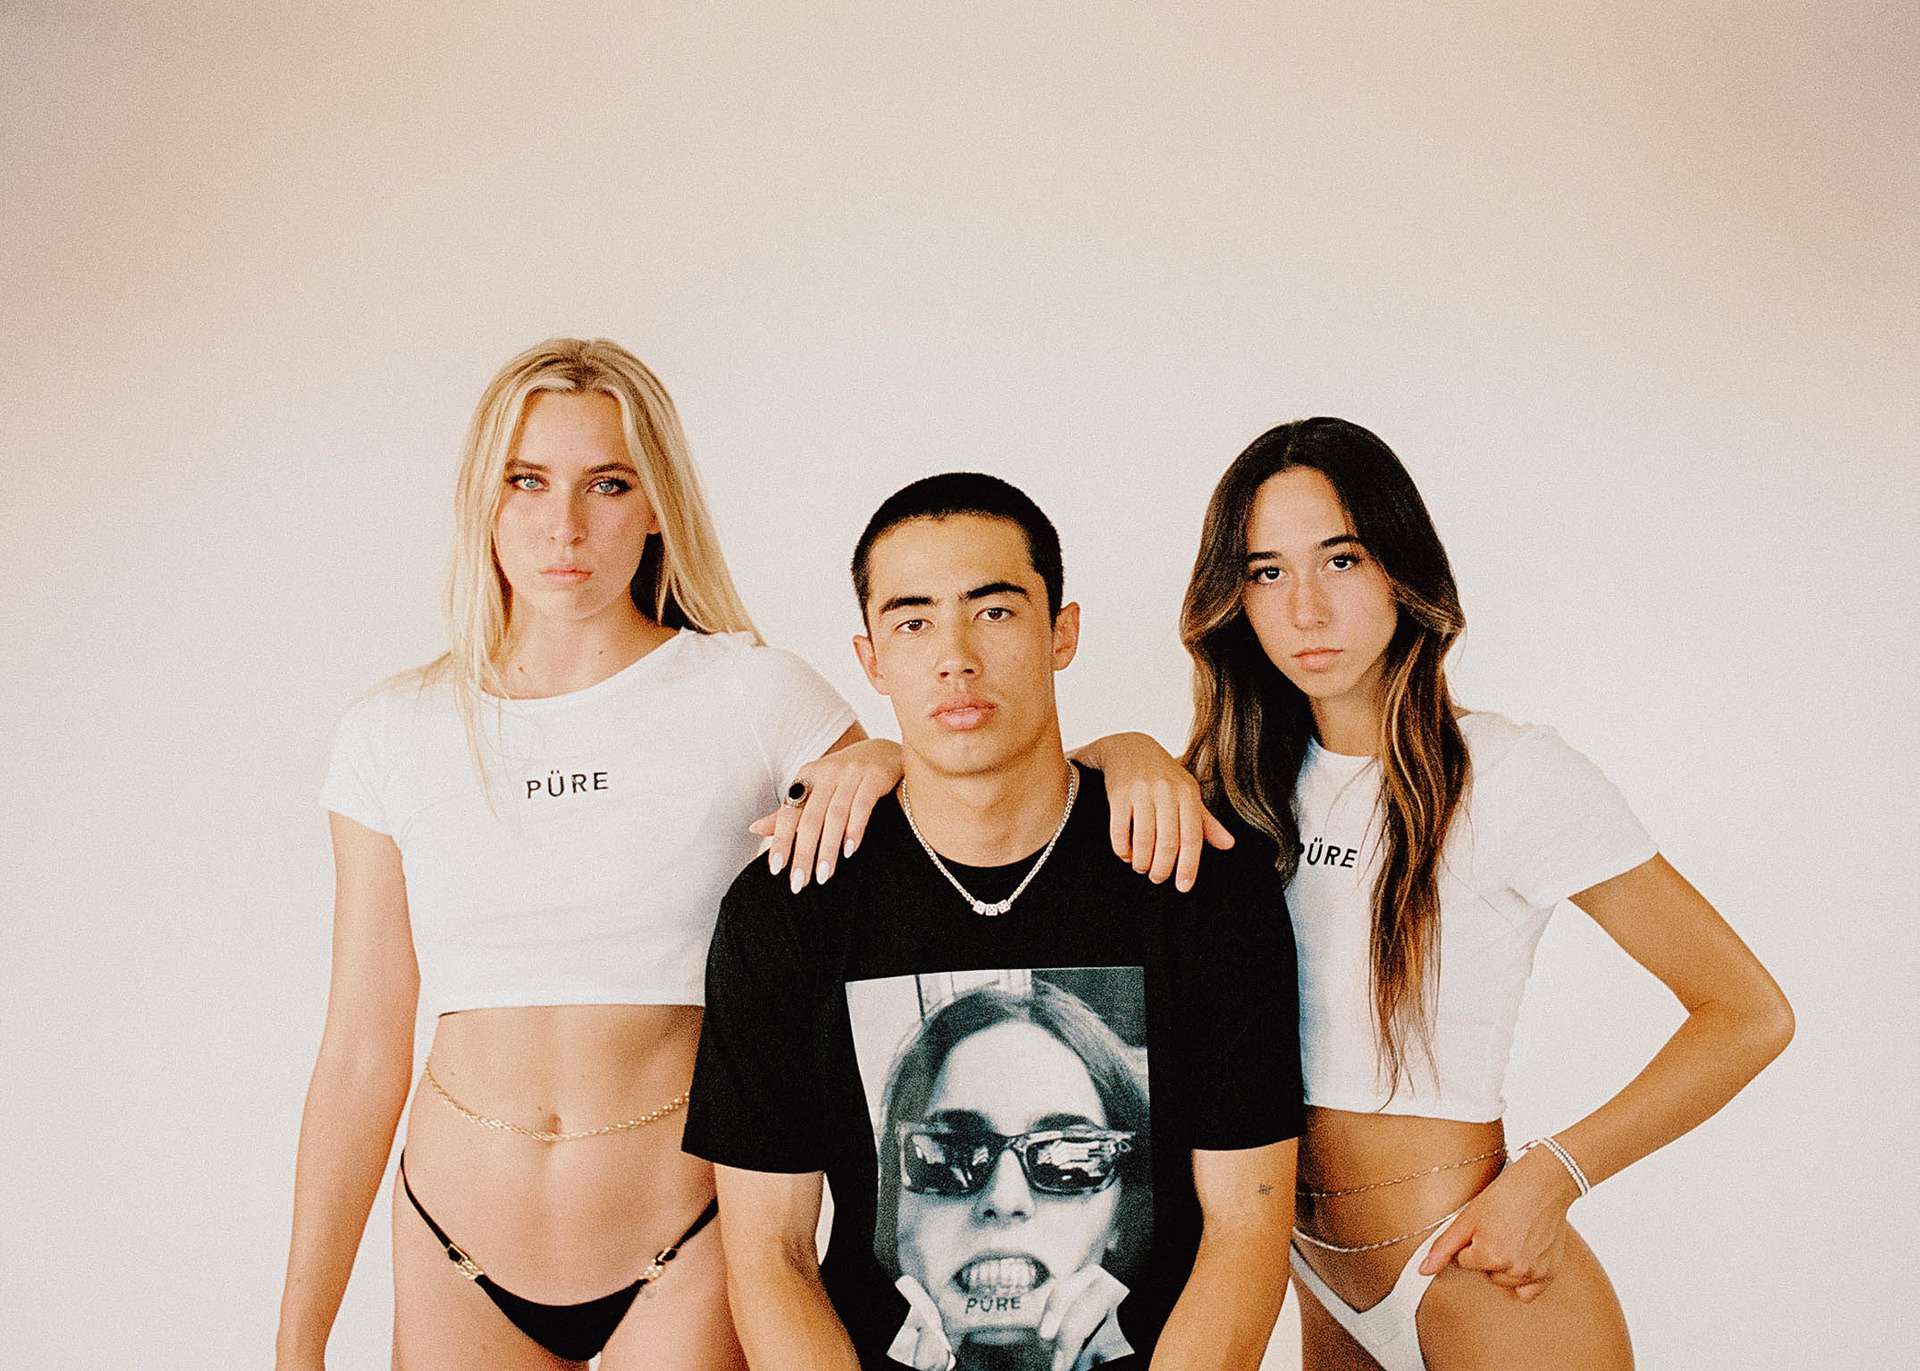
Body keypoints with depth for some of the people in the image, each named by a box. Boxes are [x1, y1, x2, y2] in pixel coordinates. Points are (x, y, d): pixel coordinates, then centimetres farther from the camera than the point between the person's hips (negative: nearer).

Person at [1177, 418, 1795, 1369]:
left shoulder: (1509, 775, -16)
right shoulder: (1258, 776, 1)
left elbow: (1748, 1013, -12)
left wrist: (1549, 1176, -19)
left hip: (1478, 1281, -5)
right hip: (1320, 1277, 6)